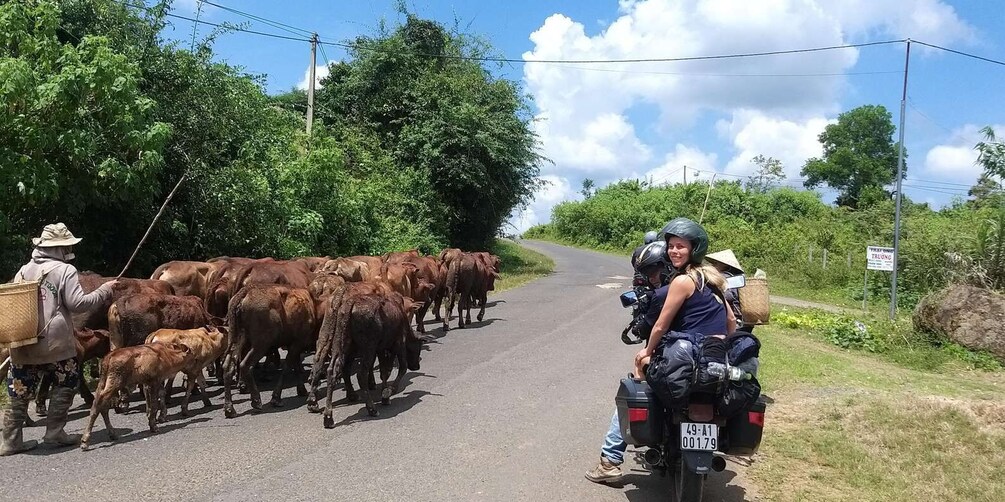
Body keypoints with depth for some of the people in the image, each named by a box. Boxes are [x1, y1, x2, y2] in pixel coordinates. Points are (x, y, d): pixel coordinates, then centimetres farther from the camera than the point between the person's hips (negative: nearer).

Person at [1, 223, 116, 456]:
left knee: (20, 393, 11)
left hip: (23, 344, 6)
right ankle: (54, 433, 12)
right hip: (55, 343, -6)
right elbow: (77, 303, -13)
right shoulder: (65, 270, -8)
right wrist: (104, 291, -3)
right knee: (65, 385, 11)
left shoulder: (24, 270, 12)